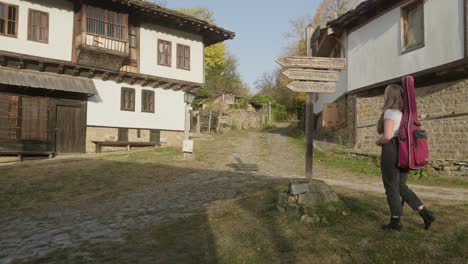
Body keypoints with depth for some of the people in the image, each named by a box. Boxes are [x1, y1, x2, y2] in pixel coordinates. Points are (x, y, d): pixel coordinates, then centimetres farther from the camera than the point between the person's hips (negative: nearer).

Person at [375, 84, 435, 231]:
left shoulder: (389, 112, -13)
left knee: (391, 187, 4)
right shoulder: (404, 112, 12)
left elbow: (387, 136, -23)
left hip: (391, 152, -8)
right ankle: (425, 213, 9)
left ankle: (395, 221, 13)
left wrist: (378, 142, -5)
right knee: (401, 186, 16)